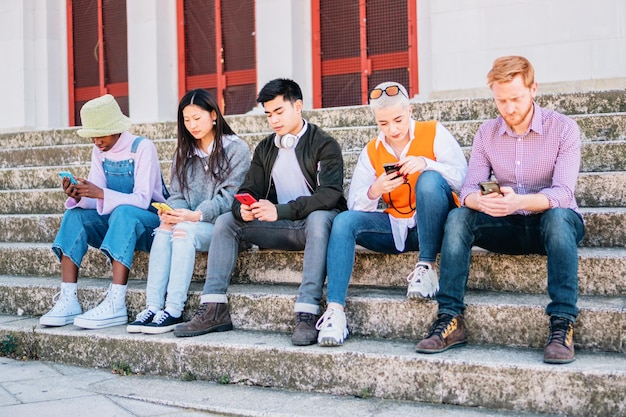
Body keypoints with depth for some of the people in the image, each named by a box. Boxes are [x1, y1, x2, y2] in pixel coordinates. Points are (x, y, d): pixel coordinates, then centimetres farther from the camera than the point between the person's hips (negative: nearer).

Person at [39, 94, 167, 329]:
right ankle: (68, 301, -25)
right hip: (117, 221, 7)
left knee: (123, 212, -37)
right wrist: (78, 197, -26)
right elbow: (95, 199, -3)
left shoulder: (142, 148, -15)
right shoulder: (99, 151, 4)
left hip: (150, 220, -6)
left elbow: (142, 200, -24)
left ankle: (115, 305, -44)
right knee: (75, 215, -17)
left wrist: (100, 194, -36)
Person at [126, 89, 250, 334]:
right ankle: (153, 307, -32)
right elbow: (177, 194, 10)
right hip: (191, 221, 5)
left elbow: (229, 197, -11)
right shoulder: (184, 152, 18)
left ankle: (174, 311, -35)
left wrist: (196, 215, -25)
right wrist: (172, 214, -14)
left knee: (184, 231, -32)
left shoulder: (236, 149, 0)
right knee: (163, 230, -26)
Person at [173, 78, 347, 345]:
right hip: (282, 228, 6)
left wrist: (280, 210, -33)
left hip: (315, 222, -6)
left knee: (319, 217, -39)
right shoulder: (265, 149, 13)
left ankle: (307, 315, -45)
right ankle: (213, 311, -14)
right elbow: (248, 190, 9)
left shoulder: (324, 144, -7)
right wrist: (243, 209, -18)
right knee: (226, 221, -7)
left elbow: (330, 193, -21)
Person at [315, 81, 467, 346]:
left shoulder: (434, 133, -1)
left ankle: (426, 267, -23)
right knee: (344, 221, -19)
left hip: (433, 225, -3)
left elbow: (462, 177, -14)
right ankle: (335, 311, -30)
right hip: (396, 230, 3)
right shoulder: (371, 152, 7)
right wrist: (374, 191, -24)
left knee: (430, 180, -31)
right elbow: (355, 204, -1)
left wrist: (426, 163, -30)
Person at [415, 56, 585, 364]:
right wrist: (481, 200, -33)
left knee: (558, 217, -37)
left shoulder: (563, 129, -10)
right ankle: (450, 320, -25)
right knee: (458, 217, -22)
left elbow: (562, 193, -22)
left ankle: (562, 325, -38)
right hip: (509, 227, 3)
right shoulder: (486, 134, 2)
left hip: (553, 223, -3)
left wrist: (519, 202, -42)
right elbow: (468, 189, -6)